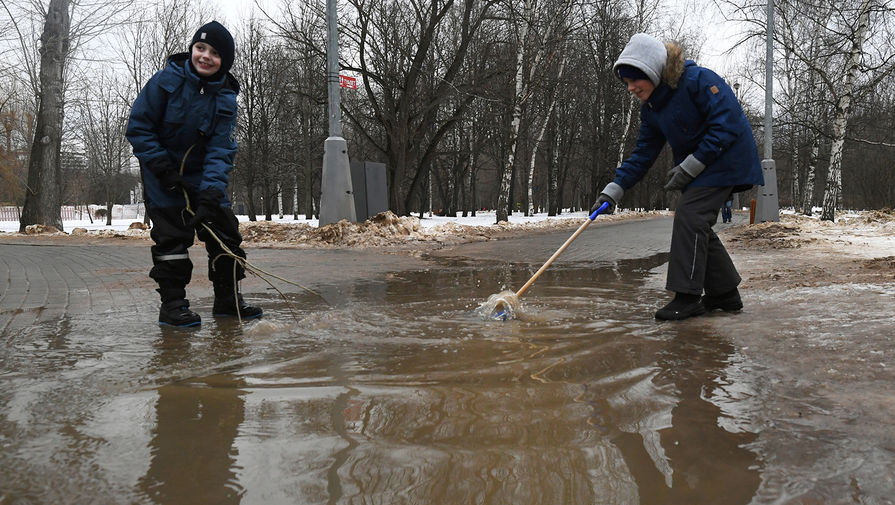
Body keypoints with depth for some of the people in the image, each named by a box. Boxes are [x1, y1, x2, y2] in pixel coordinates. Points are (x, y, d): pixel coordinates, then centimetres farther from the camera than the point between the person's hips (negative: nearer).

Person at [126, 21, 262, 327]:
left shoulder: (226, 97, -8)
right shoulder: (167, 80, -15)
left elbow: (220, 149, -14)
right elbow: (138, 127, -12)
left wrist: (211, 191, -26)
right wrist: (163, 169, -18)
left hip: (204, 175, 4)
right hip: (164, 173, -3)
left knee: (224, 230, 1)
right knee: (172, 235, -8)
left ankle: (227, 298, 13)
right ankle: (172, 303, 0)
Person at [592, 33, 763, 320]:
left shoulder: (699, 80, -22)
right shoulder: (651, 107, 3)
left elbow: (727, 126, -24)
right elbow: (643, 153, 5)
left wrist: (689, 167, -24)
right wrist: (613, 190, -4)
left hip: (725, 158, -8)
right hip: (695, 166, 9)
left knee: (689, 214, -18)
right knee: (696, 227, 5)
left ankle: (687, 297, -14)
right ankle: (725, 294, 17)